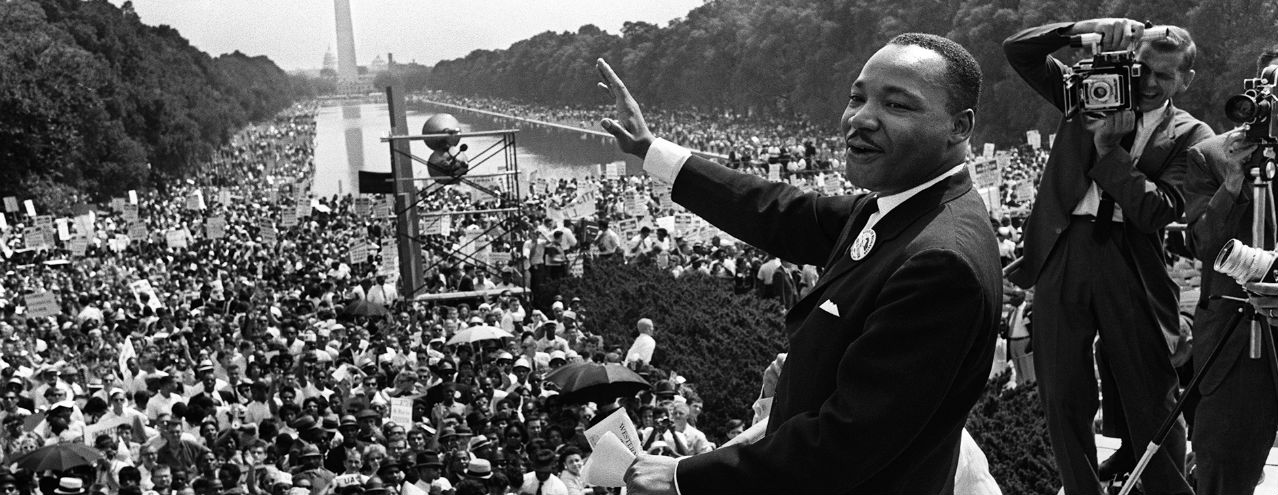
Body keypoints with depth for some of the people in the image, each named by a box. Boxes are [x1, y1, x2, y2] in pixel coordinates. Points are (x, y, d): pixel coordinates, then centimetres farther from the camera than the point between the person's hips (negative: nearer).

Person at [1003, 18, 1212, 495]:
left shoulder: (1190, 136, 4)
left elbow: (1157, 211, -10)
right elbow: (1017, 50, 6)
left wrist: (1109, 150, -11)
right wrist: (1085, 28, -7)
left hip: (1132, 265, -2)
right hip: (1062, 256, 2)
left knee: (1149, 402, 5)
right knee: (1063, 400, 7)